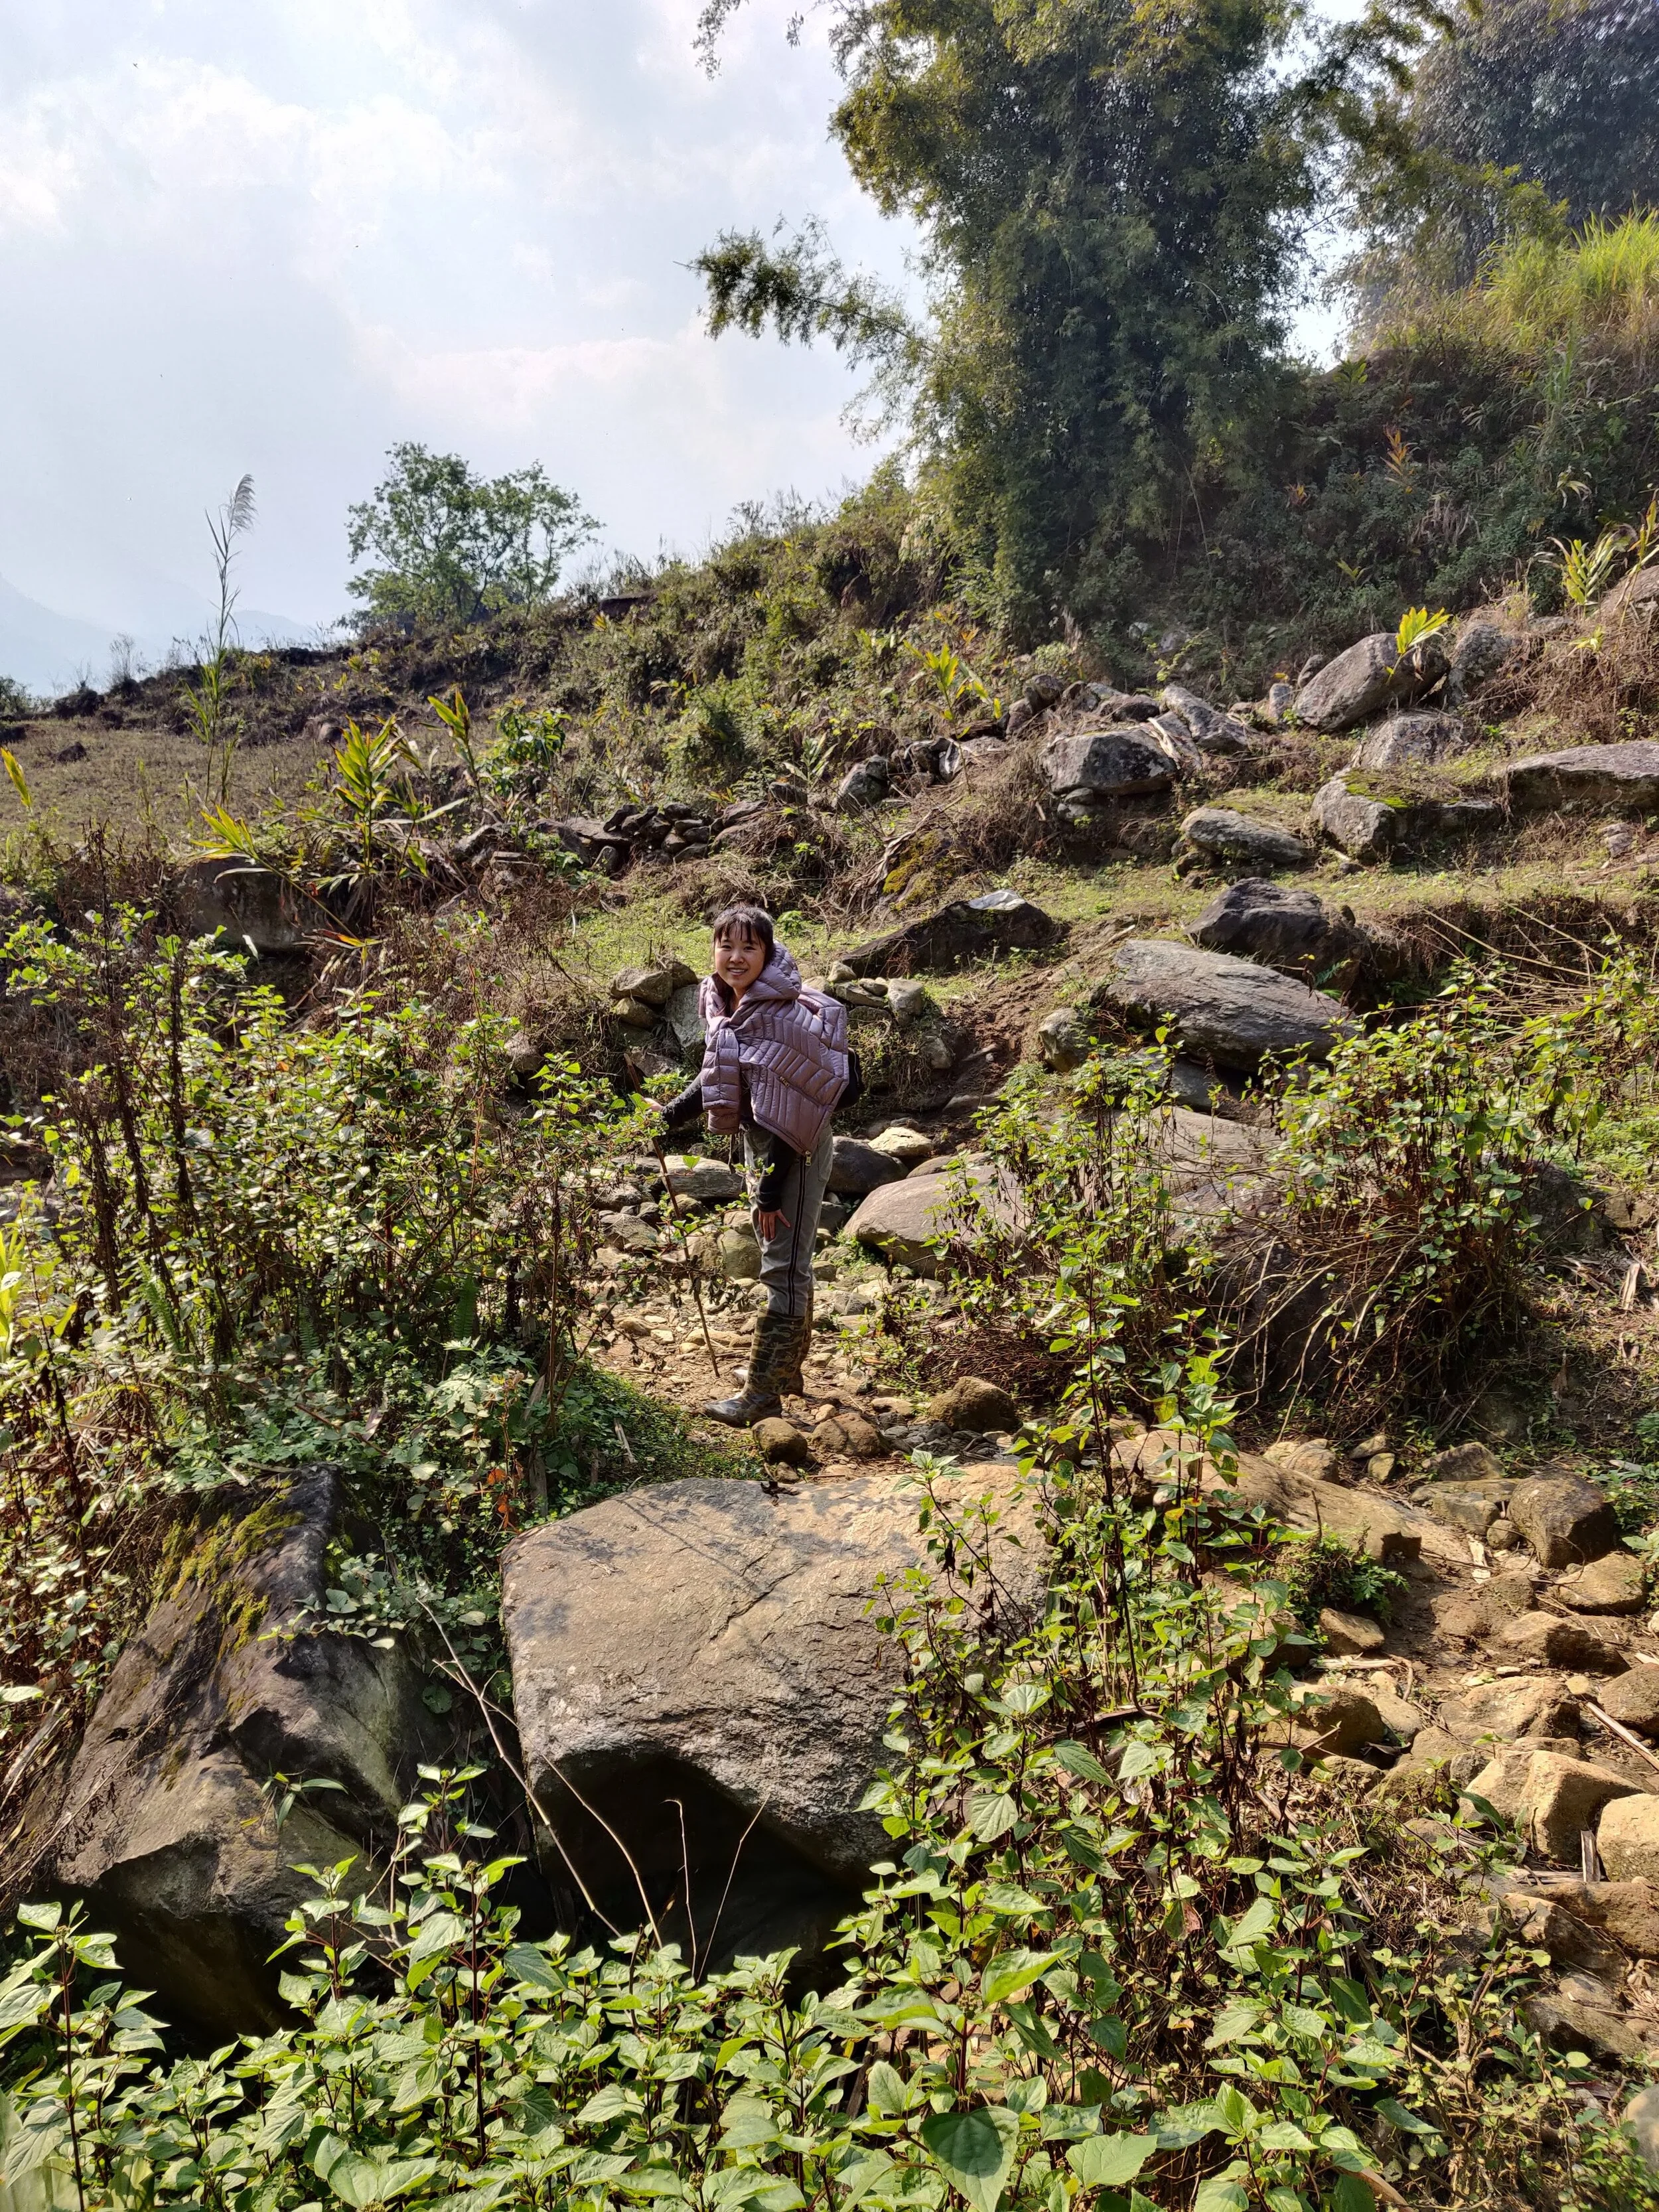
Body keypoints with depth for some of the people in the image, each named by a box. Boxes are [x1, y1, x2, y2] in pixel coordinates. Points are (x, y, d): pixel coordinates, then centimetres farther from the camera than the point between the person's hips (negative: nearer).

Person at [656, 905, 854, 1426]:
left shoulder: (781, 1016, -25)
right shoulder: (724, 1005, 1)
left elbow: (786, 1111, -25)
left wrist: (770, 1191, -23)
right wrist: (669, 1117, 15)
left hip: (796, 1151, -9)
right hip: (760, 1144, 9)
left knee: (783, 1266, -3)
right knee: (784, 1261, 20)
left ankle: (764, 1391, 5)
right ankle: (786, 1370, 34)